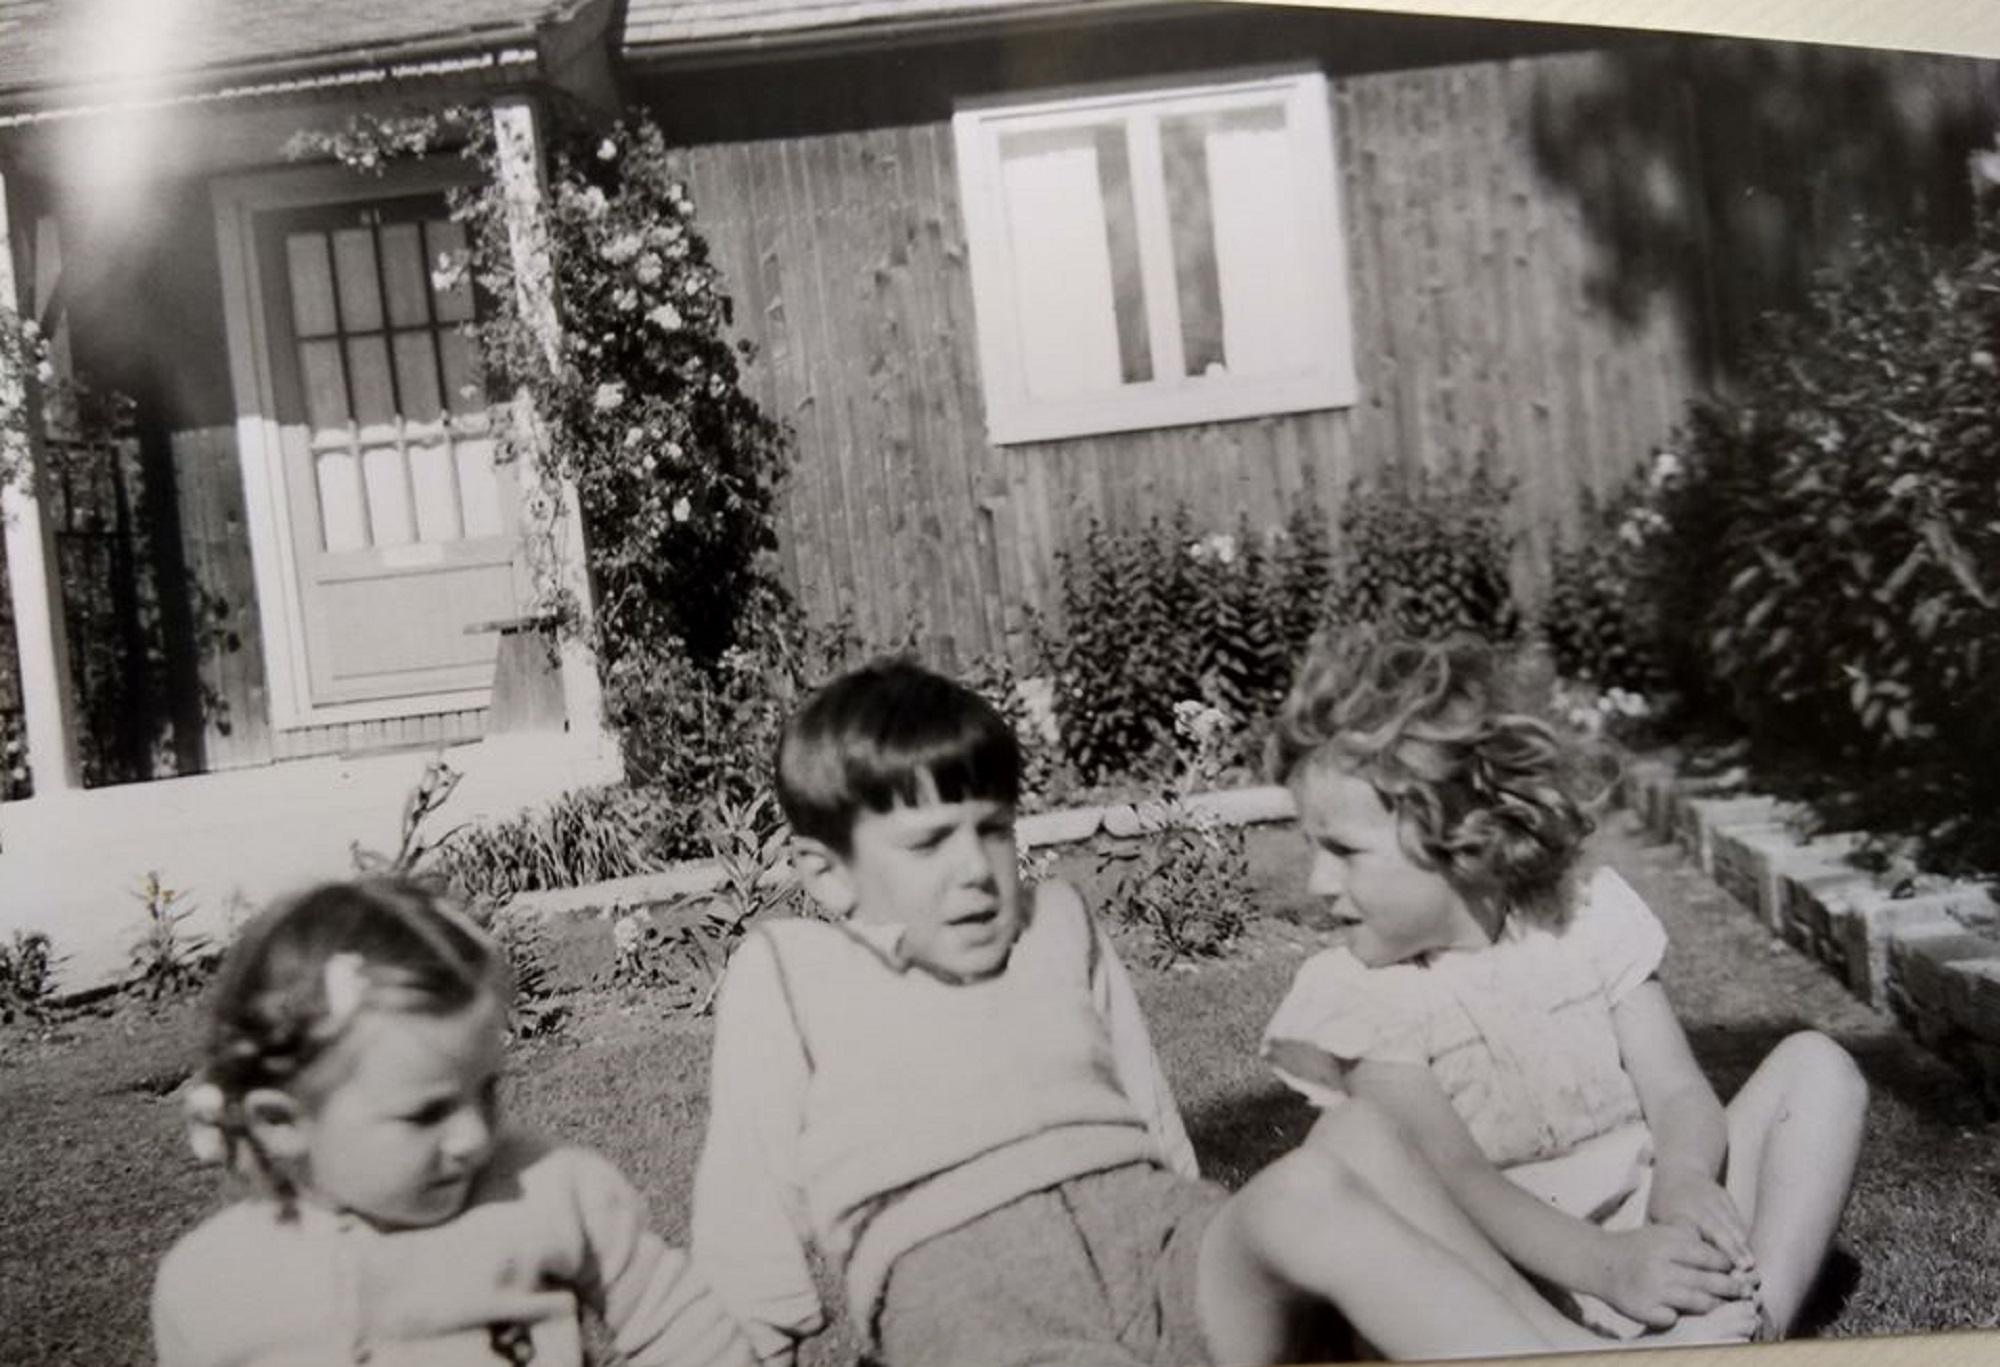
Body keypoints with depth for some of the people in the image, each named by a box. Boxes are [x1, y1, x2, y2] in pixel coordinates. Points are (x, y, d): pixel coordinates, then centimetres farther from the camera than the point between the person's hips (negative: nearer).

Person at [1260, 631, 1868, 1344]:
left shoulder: (1590, 913, 0)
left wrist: (1682, 1182, -29)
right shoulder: (1354, 993, -9)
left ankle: (1754, 1324, -25)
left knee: (1815, 1063, -8)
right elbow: (1455, 1179, -21)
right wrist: (1608, 1266, -38)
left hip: (1645, 1230, 4)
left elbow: (1678, 1094, -4)